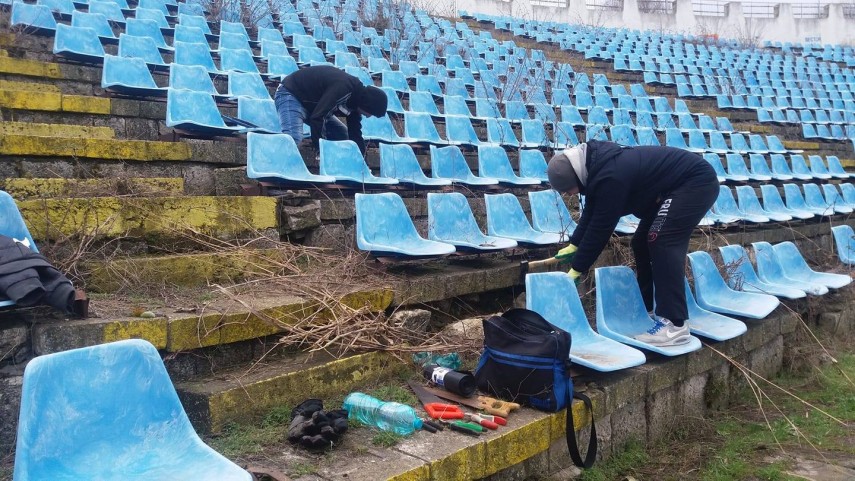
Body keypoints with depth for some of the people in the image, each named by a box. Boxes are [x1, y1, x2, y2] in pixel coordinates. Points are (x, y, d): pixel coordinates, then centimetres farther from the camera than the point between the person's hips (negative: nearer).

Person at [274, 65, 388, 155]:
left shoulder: (356, 95, -3)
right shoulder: (342, 87, -33)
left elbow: (355, 133, 5)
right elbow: (317, 118, -35)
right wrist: (319, 148, -26)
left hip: (309, 102, 10)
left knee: (343, 136, 7)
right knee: (293, 138, -33)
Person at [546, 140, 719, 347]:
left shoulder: (609, 177, -31)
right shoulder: (596, 164, -1)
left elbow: (601, 226, -25)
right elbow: (591, 213, 12)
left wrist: (576, 268, -16)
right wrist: (575, 244, 11)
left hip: (696, 182, -11)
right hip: (674, 187, 11)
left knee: (661, 242, -21)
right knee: (642, 242, 9)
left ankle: (675, 325, -23)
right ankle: (645, 309, 19)